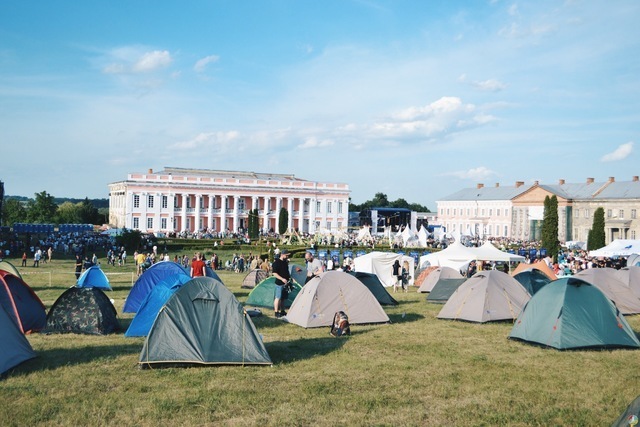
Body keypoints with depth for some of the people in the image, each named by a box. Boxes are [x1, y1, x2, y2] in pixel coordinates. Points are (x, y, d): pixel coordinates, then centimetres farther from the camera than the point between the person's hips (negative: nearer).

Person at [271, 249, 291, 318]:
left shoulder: (285, 262, 14)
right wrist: (282, 279, -24)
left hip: (285, 283, 8)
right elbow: (274, 273, -17)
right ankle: (276, 313, -3)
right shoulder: (276, 263, -13)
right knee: (278, 298, -6)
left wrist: (289, 277, 13)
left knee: (283, 298, 14)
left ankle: (282, 311, 23)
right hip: (279, 283, -8)